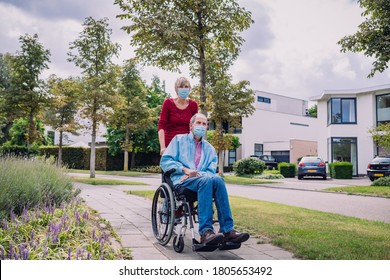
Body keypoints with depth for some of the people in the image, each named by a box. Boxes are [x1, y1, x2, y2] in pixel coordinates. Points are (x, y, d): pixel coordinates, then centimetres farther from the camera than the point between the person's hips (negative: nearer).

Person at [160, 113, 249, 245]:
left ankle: (228, 230, -36)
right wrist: (184, 169, -10)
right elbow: (165, 161, 5)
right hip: (181, 181, -3)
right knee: (206, 180, -36)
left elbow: (211, 171, 11)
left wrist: (198, 174, -11)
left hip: (203, 179, 3)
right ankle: (205, 231, -44)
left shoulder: (210, 149, 25)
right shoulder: (179, 140, 17)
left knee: (218, 180, -32)